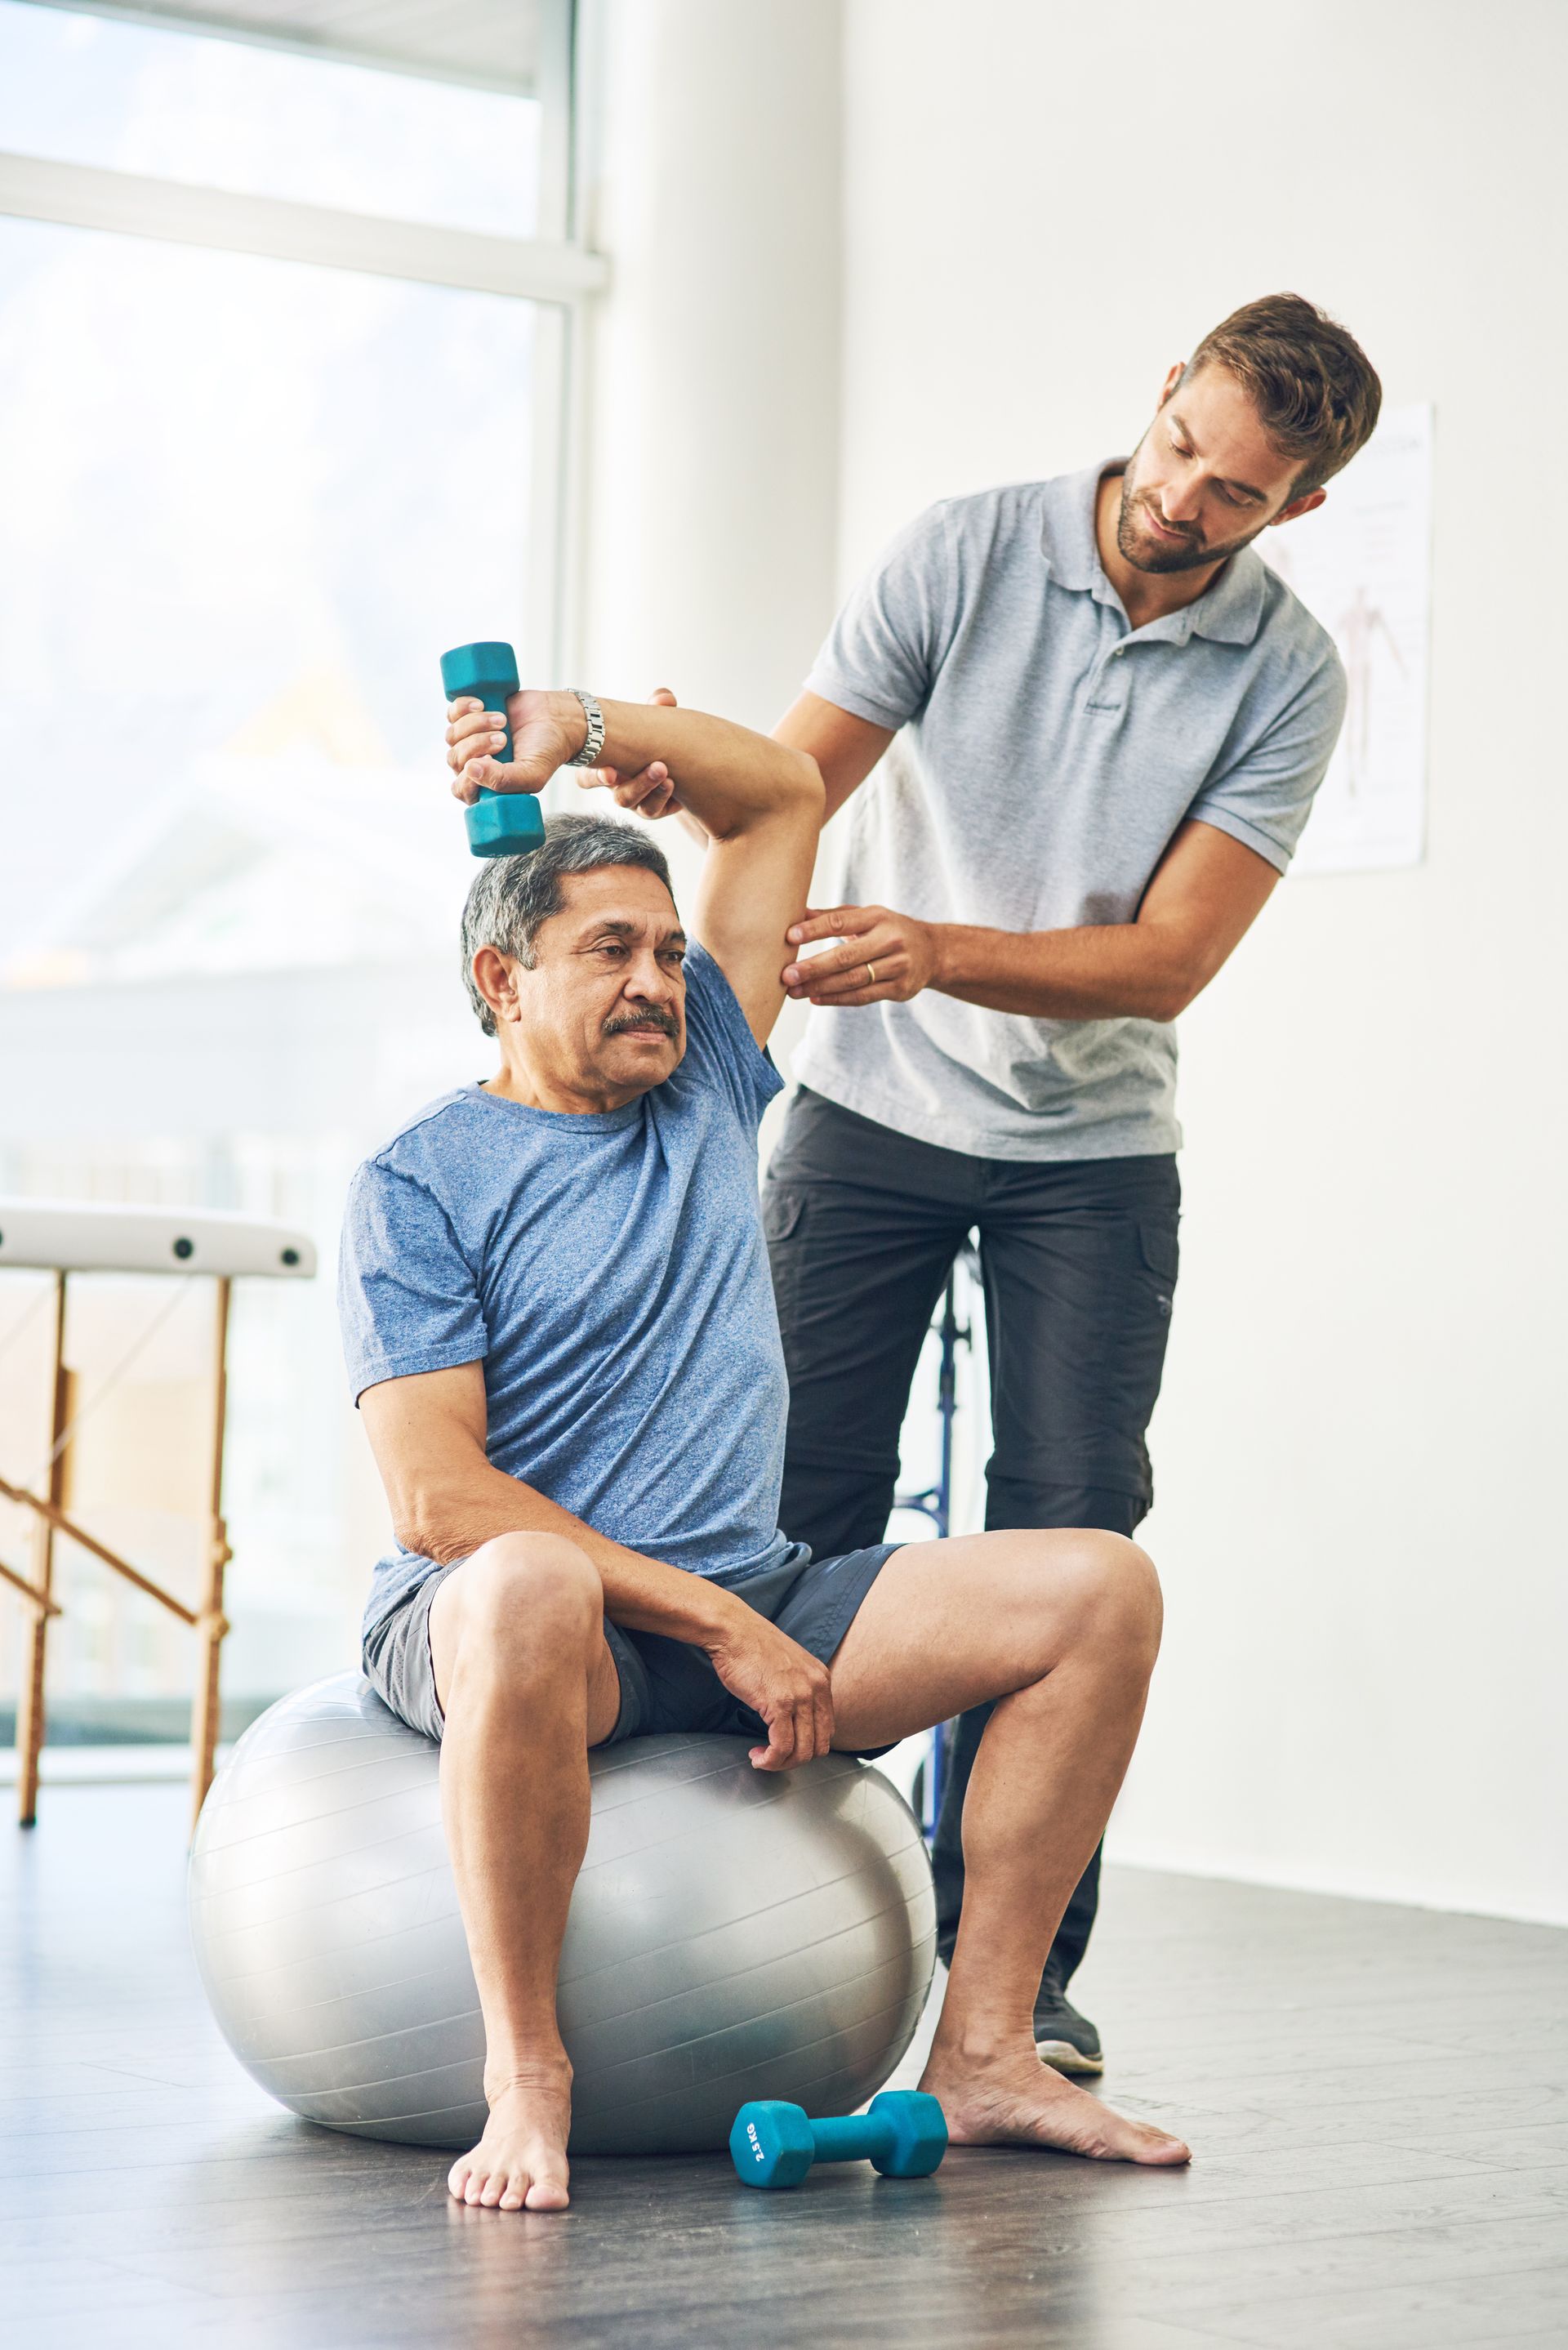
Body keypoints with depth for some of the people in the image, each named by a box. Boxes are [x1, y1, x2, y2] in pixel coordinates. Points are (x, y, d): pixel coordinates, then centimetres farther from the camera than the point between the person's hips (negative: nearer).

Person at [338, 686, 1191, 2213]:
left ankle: (981, 2047, -10)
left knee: (1100, 1591, -11)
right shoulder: (417, 1186, -4)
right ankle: (524, 2074, -29)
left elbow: (784, 793, 21)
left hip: (751, 1604, 6)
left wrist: (580, 725, 7)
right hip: (486, 1614, -6)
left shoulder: (703, 1082, 14)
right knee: (531, 1592, -43)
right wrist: (715, 1625, -19)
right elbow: (438, 1499, -14)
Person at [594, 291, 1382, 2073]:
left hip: (1093, 1146, 0)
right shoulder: (966, 556, -10)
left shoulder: (1286, 678, -10)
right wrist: (677, 774, -37)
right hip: (873, 1106, 0)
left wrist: (933, 950, -32)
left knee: (1067, 1527, -5)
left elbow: (1166, 961, -17)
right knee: (800, 1500, -5)